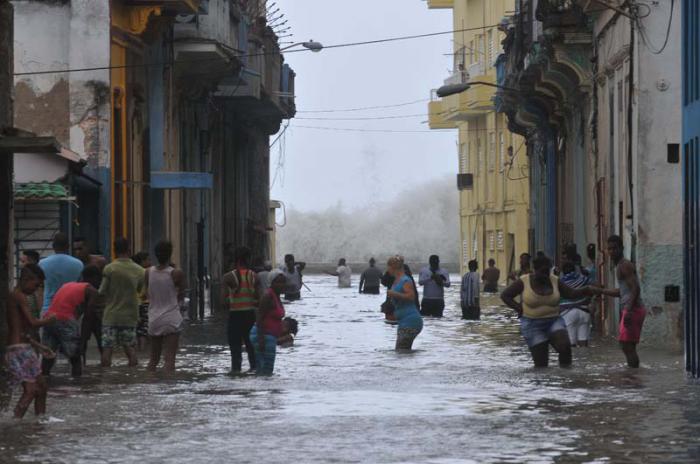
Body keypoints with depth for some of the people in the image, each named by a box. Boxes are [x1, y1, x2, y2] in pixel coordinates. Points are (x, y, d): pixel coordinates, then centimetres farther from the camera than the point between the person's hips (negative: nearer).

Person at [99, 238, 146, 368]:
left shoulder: (109, 268, -10)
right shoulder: (139, 270, 1)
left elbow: (102, 292, -9)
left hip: (111, 315, -3)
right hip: (130, 316, 3)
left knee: (107, 349, 0)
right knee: (130, 348, 11)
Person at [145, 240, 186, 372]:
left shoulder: (148, 273, 0)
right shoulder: (176, 274, -10)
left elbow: (147, 294, 8)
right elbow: (181, 297, 0)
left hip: (154, 319, 4)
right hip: (172, 319, -4)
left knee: (154, 359, 15)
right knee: (169, 359, -7)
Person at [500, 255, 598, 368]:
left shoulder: (555, 281, 2)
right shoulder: (524, 282, -5)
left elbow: (571, 294, 0)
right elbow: (505, 295, 2)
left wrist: (585, 291, -19)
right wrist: (519, 308, -9)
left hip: (553, 321, 2)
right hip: (533, 325, -2)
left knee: (565, 346, -24)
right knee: (541, 363, -6)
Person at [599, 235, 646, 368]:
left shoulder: (625, 265, -9)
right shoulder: (620, 266, 21)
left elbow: (635, 289, -20)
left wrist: (629, 311, -29)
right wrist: (601, 291, 36)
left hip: (633, 309, -10)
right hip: (629, 309, 10)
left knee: (627, 346, -14)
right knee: (628, 347, 11)